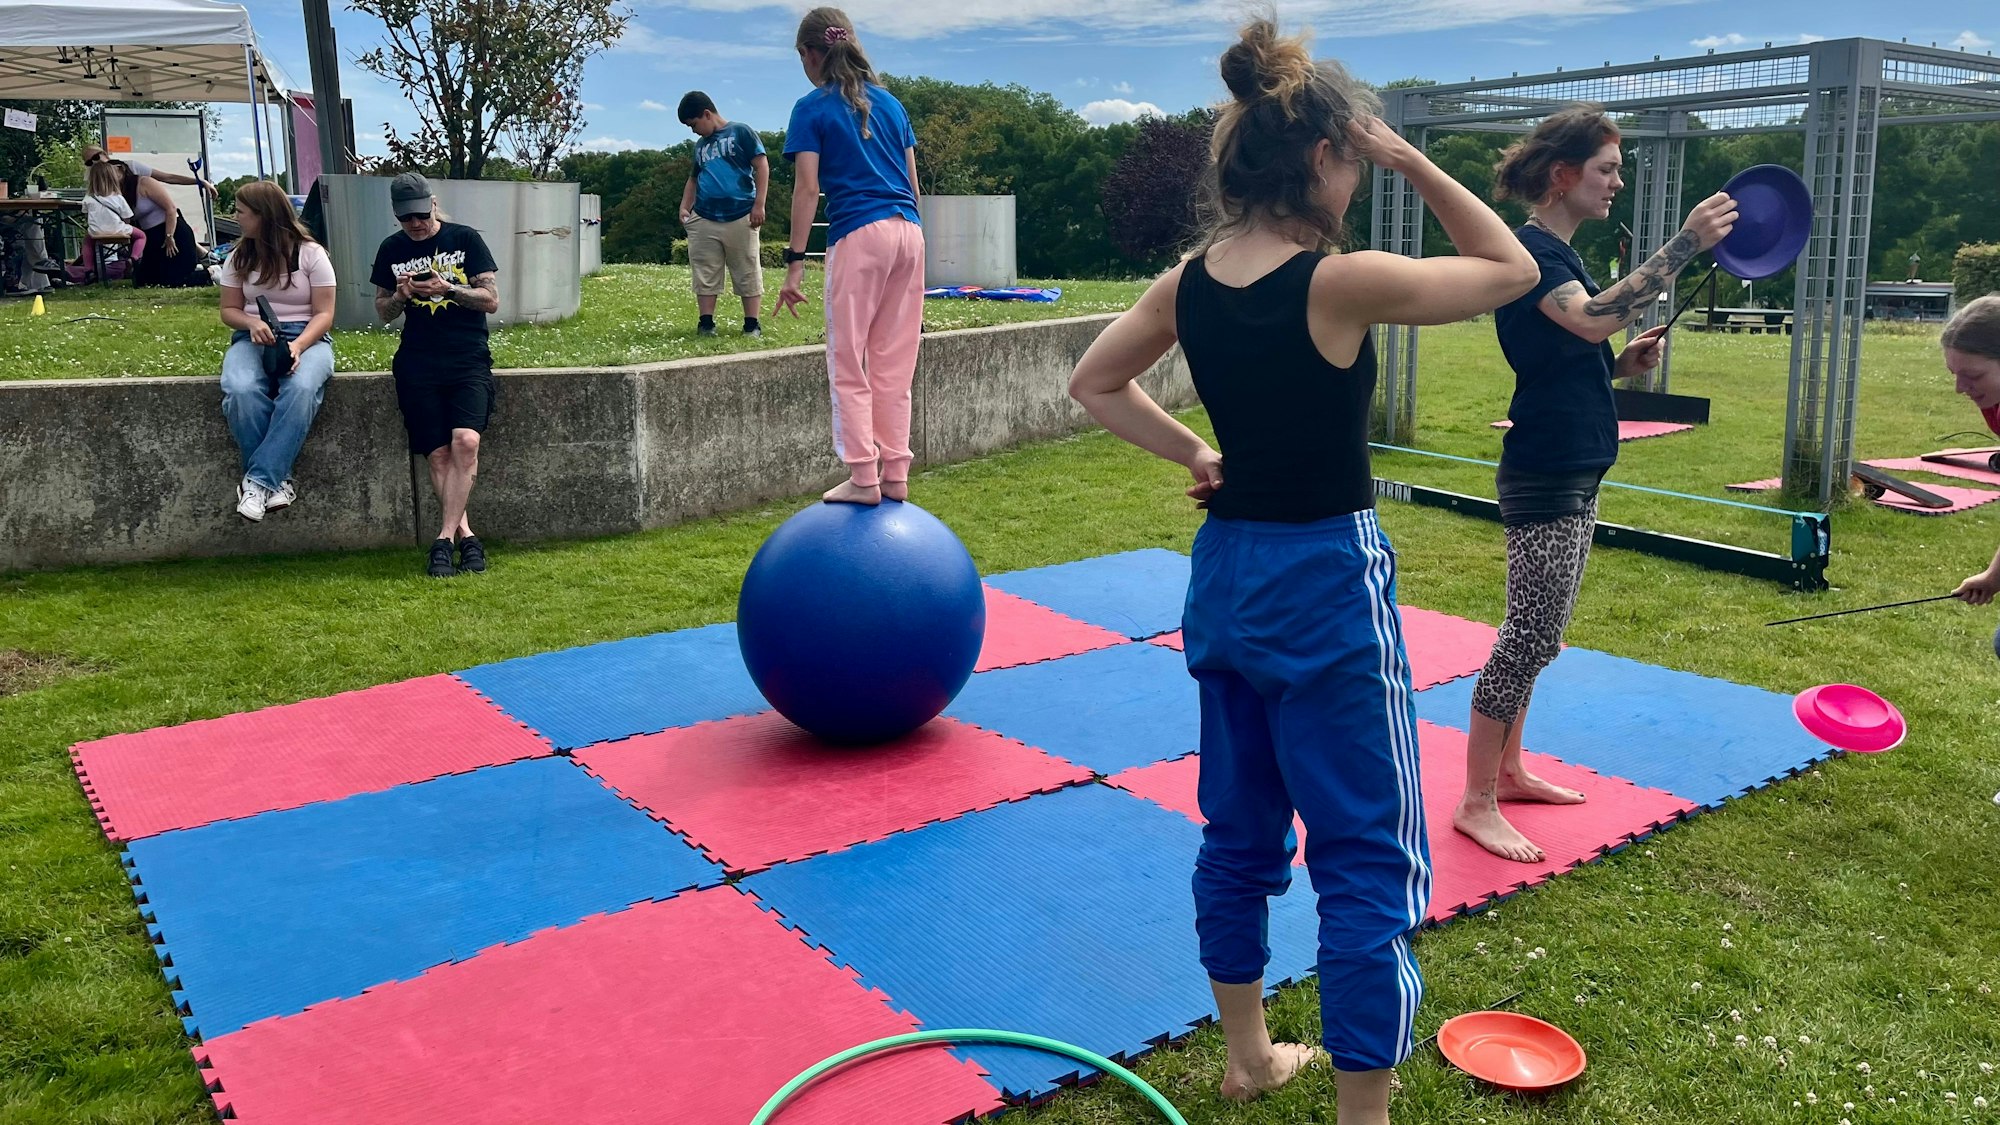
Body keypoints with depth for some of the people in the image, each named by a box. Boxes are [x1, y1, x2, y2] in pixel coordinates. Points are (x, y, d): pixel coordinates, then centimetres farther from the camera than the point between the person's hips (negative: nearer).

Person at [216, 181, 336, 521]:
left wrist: (298, 345, -21)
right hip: (253, 338, 3)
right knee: (241, 391, -33)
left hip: (307, 337, -3)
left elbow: (323, 314, -3)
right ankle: (277, 481, -24)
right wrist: (251, 323, -9)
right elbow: (229, 310, 15)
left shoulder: (311, 253, 0)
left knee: (301, 389, -38)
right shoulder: (239, 257, 12)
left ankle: (258, 481, -34)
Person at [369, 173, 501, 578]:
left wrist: (448, 289, -13)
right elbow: (383, 311, 19)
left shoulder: (465, 239, 6)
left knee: (465, 441, -24)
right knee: (438, 454, -11)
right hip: (418, 363, 2)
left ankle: (445, 539, -21)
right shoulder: (392, 249, 14)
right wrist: (400, 296, -4)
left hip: (468, 359, -2)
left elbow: (491, 300, 3)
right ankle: (467, 538, -5)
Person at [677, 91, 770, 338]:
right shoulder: (700, 145, 20)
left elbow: (762, 166, -5)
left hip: (740, 218, -5)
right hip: (703, 220, 6)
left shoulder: (741, 132, 1)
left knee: (748, 274, 0)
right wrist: (685, 207, 12)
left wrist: (759, 204, -11)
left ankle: (752, 325, 4)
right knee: (705, 274, 4)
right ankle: (706, 323, 9)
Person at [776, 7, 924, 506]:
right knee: (895, 363, 8)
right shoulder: (890, 102, 19)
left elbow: (807, 189, -4)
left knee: (848, 364, 1)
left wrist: (795, 262, -4)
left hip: (859, 235, -5)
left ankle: (863, 478, -2)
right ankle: (895, 476, 10)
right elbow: (913, 182, 18)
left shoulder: (812, 108, 3)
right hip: (909, 231, 6)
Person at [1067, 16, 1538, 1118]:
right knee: (1367, 860, 5)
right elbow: (1512, 269, -5)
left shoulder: (1188, 283, 0)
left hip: (1225, 571, 7)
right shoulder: (1341, 282, -19)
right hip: (1327, 583, -7)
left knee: (1242, 832, 20)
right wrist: (1414, 162, -4)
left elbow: (1096, 383, 13)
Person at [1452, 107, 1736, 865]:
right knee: (1529, 641, -7)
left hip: (1571, 476, 10)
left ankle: (1508, 771, 27)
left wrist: (1622, 365, 4)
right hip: (1546, 479, -10)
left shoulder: (1556, 253, 16)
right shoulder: (1530, 248, -14)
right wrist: (1685, 244, -32)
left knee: (1533, 638, 15)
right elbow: (1595, 318, -33)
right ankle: (1476, 804, 1)